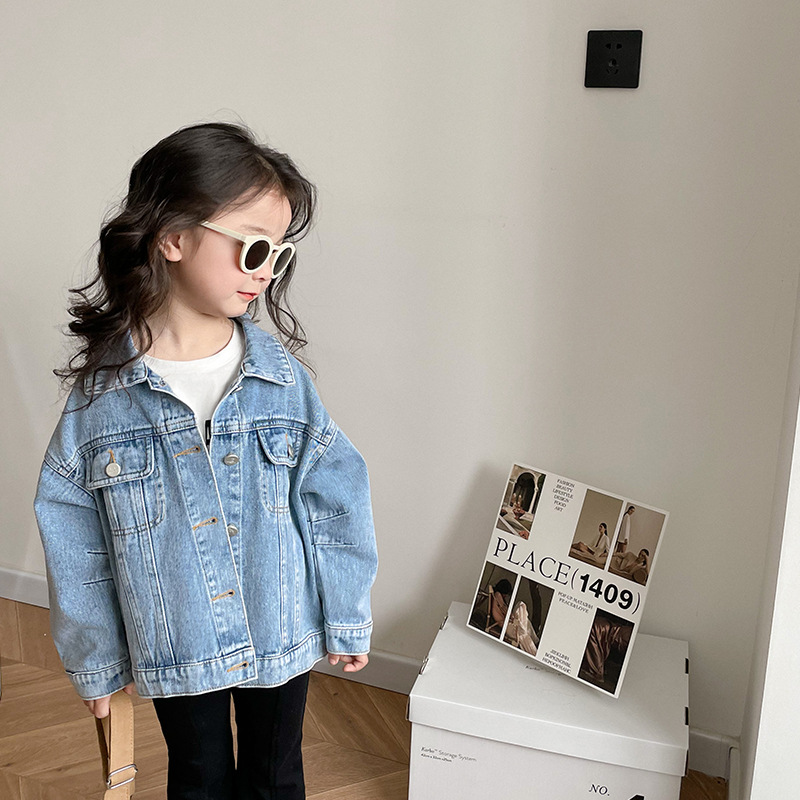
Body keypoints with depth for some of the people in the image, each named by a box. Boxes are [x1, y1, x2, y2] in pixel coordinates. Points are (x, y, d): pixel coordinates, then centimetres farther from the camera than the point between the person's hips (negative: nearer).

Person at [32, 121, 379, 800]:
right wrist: (95, 661, 2)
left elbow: (335, 496, -5)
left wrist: (349, 618, 1)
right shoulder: (103, 389, -14)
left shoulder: (280, 374, -13)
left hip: (282, 635, 1)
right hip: (174, 649, 0)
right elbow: (74, 538, -5)